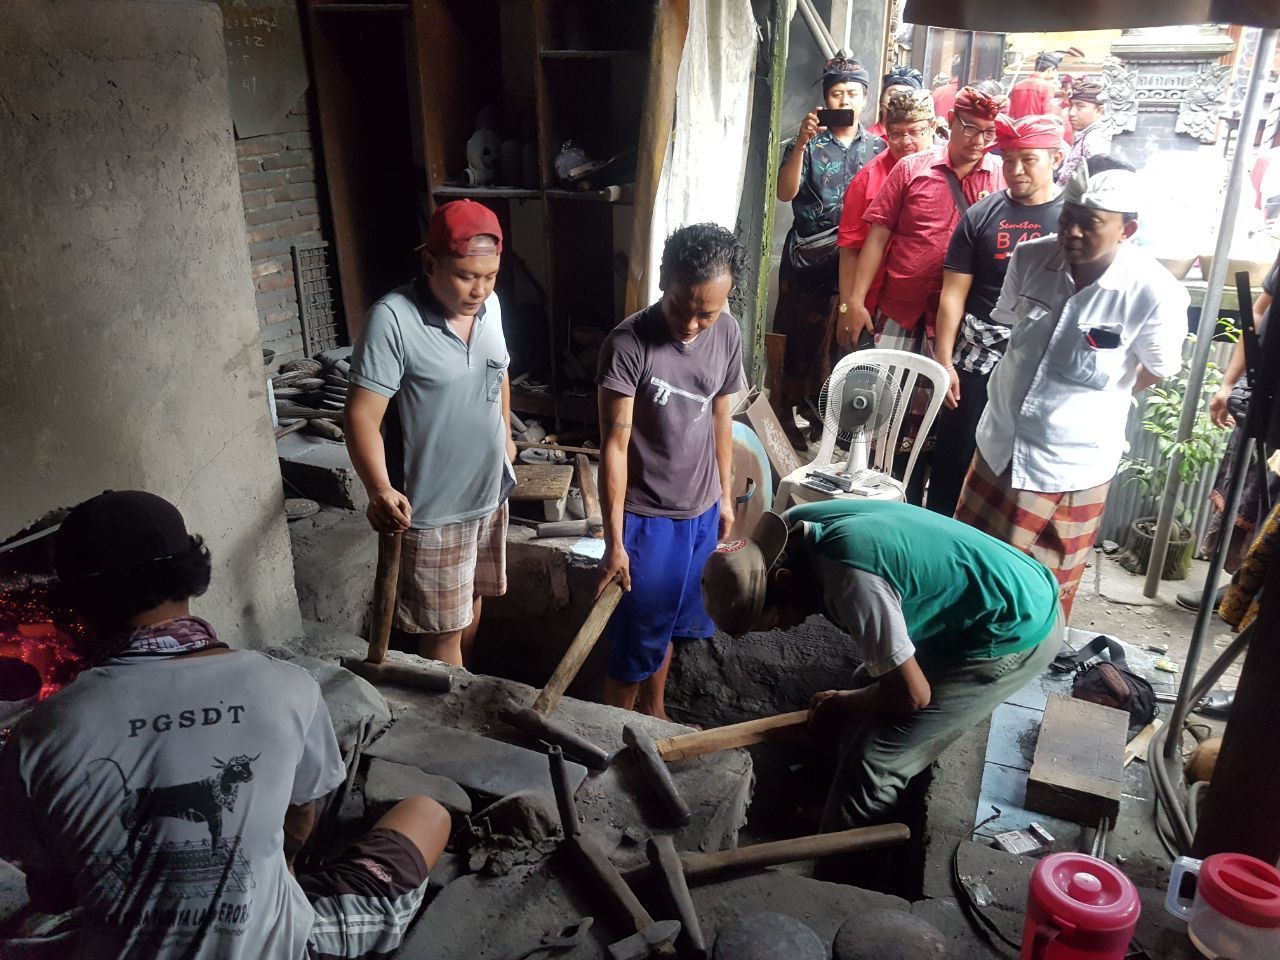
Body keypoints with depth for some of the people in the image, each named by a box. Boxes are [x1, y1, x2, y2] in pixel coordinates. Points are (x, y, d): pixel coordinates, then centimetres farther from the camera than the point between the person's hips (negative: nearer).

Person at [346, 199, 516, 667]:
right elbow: (362, 414, -25)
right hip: (431, 510, -7)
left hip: (490, 493, 7)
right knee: (443, 629, 7)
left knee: (472, 600, 24)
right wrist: (380, 490, -38)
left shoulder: (490, 305, -1)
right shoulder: (392, 319, -23)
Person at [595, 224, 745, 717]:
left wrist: (725, 495, 14)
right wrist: (614, 541, -22)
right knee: (635, 635, 8)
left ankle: (654, 715, 43)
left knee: (668, 622, 22)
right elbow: (614, 446, -22)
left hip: (701, 510, 5)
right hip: (646, 516, -5)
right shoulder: (629, 343, -23)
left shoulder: (727, 334, -5)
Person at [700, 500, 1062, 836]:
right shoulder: (793, 527, -7)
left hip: (1016, 632, -9)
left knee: (872, 760, -7)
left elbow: (911, 694, -23)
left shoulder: (850, 579, -34)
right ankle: (838, 814, 34)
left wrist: (842, 705, -5)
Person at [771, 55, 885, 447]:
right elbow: (785, 192, -12)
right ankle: (783, 415, 10)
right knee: (797, 339, 0)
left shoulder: (877, 147, 11)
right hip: (808, 258, -2)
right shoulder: (808, 144, 3)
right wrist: (801, 143, -23)